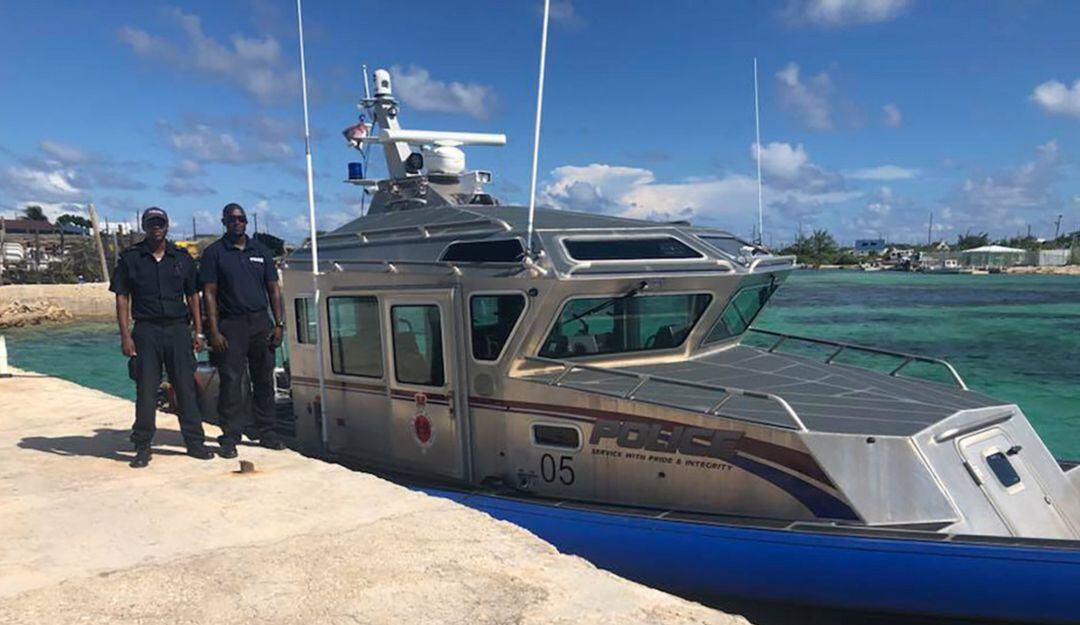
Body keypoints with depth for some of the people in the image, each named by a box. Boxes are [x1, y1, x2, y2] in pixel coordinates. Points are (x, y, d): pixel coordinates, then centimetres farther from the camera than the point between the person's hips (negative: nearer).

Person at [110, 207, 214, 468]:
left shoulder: (182, 258, 10)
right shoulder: (130, 258, 4)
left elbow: (192, 296, 13)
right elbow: (122, 298, 2)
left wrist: (198, 332, 7)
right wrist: (125, 335, -6)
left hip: (178, 329, 2)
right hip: (146, 330, -2)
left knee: (186, 387, 3)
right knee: (146, 390, 1)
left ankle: (194, 442, 11)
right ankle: (143, 448, 11)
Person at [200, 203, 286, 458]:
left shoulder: (261, 251, 11)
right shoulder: (214, 253, 1)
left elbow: (273, 289, 11)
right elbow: (209, 294, -2)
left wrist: (279, 324, 3)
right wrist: (214, 331, -10)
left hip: (261, 322, 3)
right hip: (230, 324, -3)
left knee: (264, 380, 7)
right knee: (231, 381, -3)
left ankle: (266, 432, 16)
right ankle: (230, 437, 4)